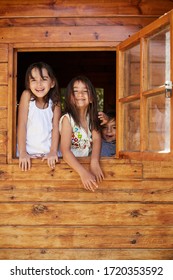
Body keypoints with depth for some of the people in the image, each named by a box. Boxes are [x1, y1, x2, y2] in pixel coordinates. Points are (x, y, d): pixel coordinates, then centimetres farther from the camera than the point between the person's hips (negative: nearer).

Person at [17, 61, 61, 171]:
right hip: (29, 152, -2)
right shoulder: (27, 95, -10)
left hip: (48, 152, 2)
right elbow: (22, 124, -10)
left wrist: (53, 152, -15)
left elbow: (56, 126, -4)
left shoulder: (55, 100, -3)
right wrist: (22, 152, -15)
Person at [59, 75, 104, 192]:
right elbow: (65, 151, -21)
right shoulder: (67, 119, -10)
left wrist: (94, 162, -29)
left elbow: (97, 140, -9)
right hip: (71, 164, -4)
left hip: (88, 162, 4)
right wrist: (83, 173, -34)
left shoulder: (92, 117, 5)